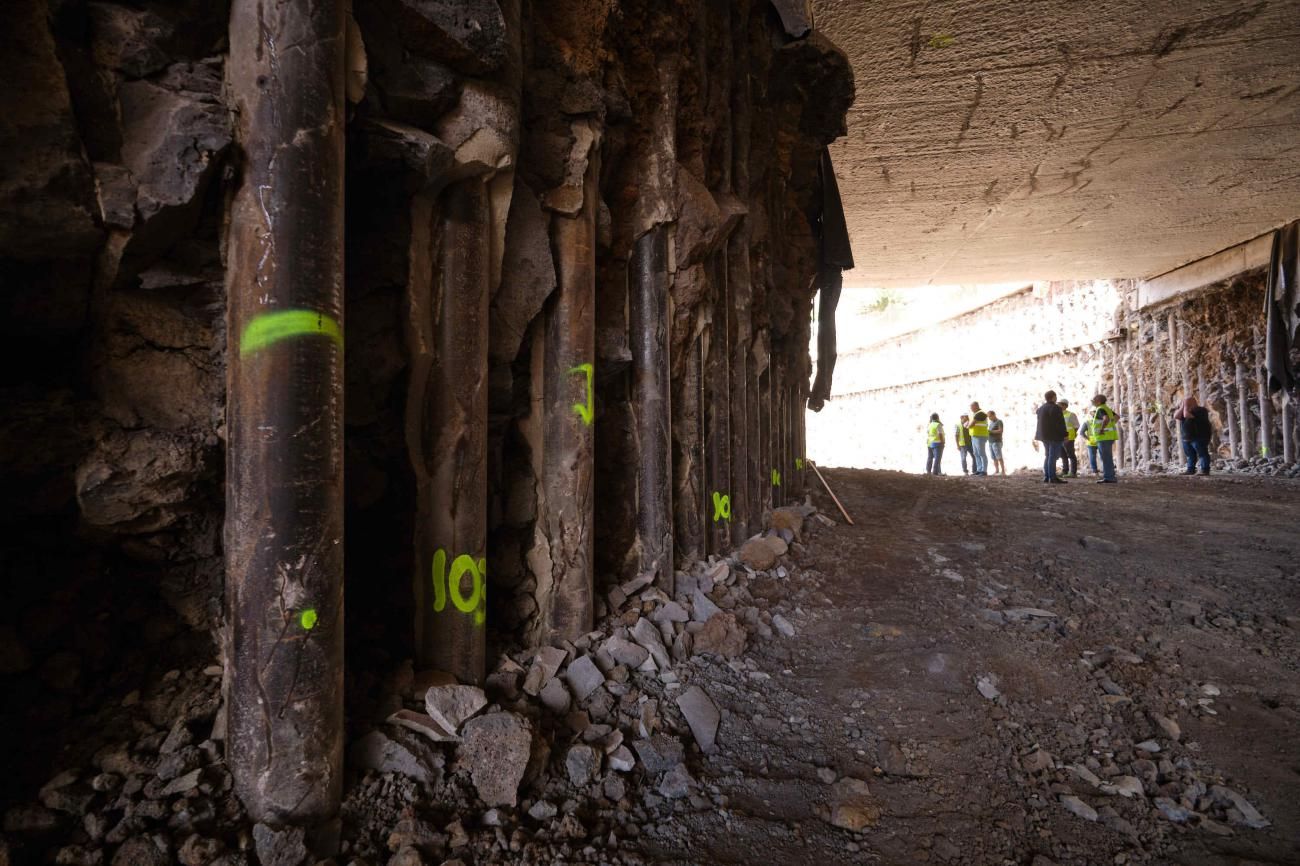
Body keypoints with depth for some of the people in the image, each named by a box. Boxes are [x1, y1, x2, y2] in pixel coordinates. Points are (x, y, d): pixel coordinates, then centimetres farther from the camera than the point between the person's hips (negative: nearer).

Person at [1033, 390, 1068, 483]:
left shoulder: (1041, 408, 13)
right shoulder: (1055, 408, -13)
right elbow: (1060, 423, -16)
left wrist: (1036, 436, 19)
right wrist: (1064, 435, -12)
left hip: (1044, 436, 8)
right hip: (1054, 436, -8)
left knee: (1047, 456, 13)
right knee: (1053, 456, -8)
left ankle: (1046, 477, 12)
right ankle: (1052, 478, -10)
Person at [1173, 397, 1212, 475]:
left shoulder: (1200, 410, -12)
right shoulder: (1183, 410, 14)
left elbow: (1186, 415, -25)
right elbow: (1176, 416, 0)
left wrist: (1186, 406, -10)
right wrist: (1182, 406, -2)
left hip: (1199, 437, -8)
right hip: (1186, 438, 8)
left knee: (1202, 454, -7)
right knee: (1190, 455, 10)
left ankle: (1205, 470, -7)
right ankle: (1190, 470, 15)